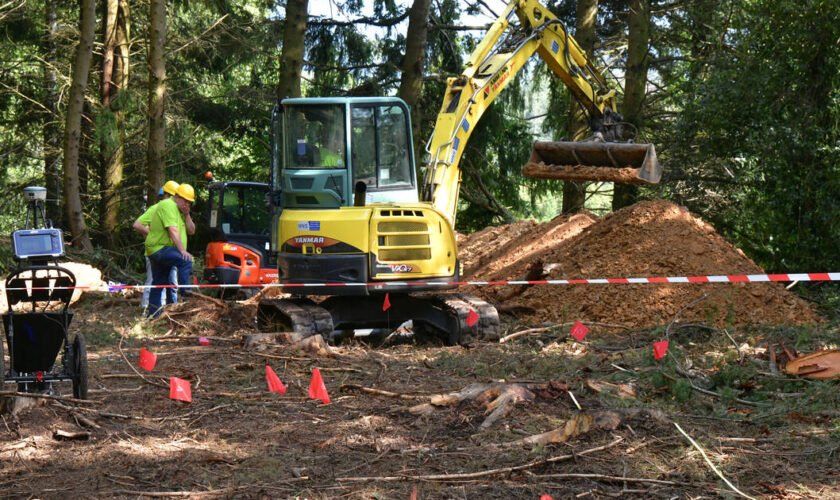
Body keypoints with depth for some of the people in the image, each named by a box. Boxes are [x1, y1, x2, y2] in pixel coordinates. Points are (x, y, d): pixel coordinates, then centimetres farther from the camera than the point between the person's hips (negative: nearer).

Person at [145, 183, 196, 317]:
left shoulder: (180, 210, 19)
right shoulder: (168, 206, -13)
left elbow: (191, 231, 13)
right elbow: (173, 231, -24)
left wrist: (187, 215, -3)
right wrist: (182, 250, -31)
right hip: (159, 247, -11)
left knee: (158, 283, 13)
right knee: (185, 261, -29)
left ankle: (153, 315, 19)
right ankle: (186, 295, -33)